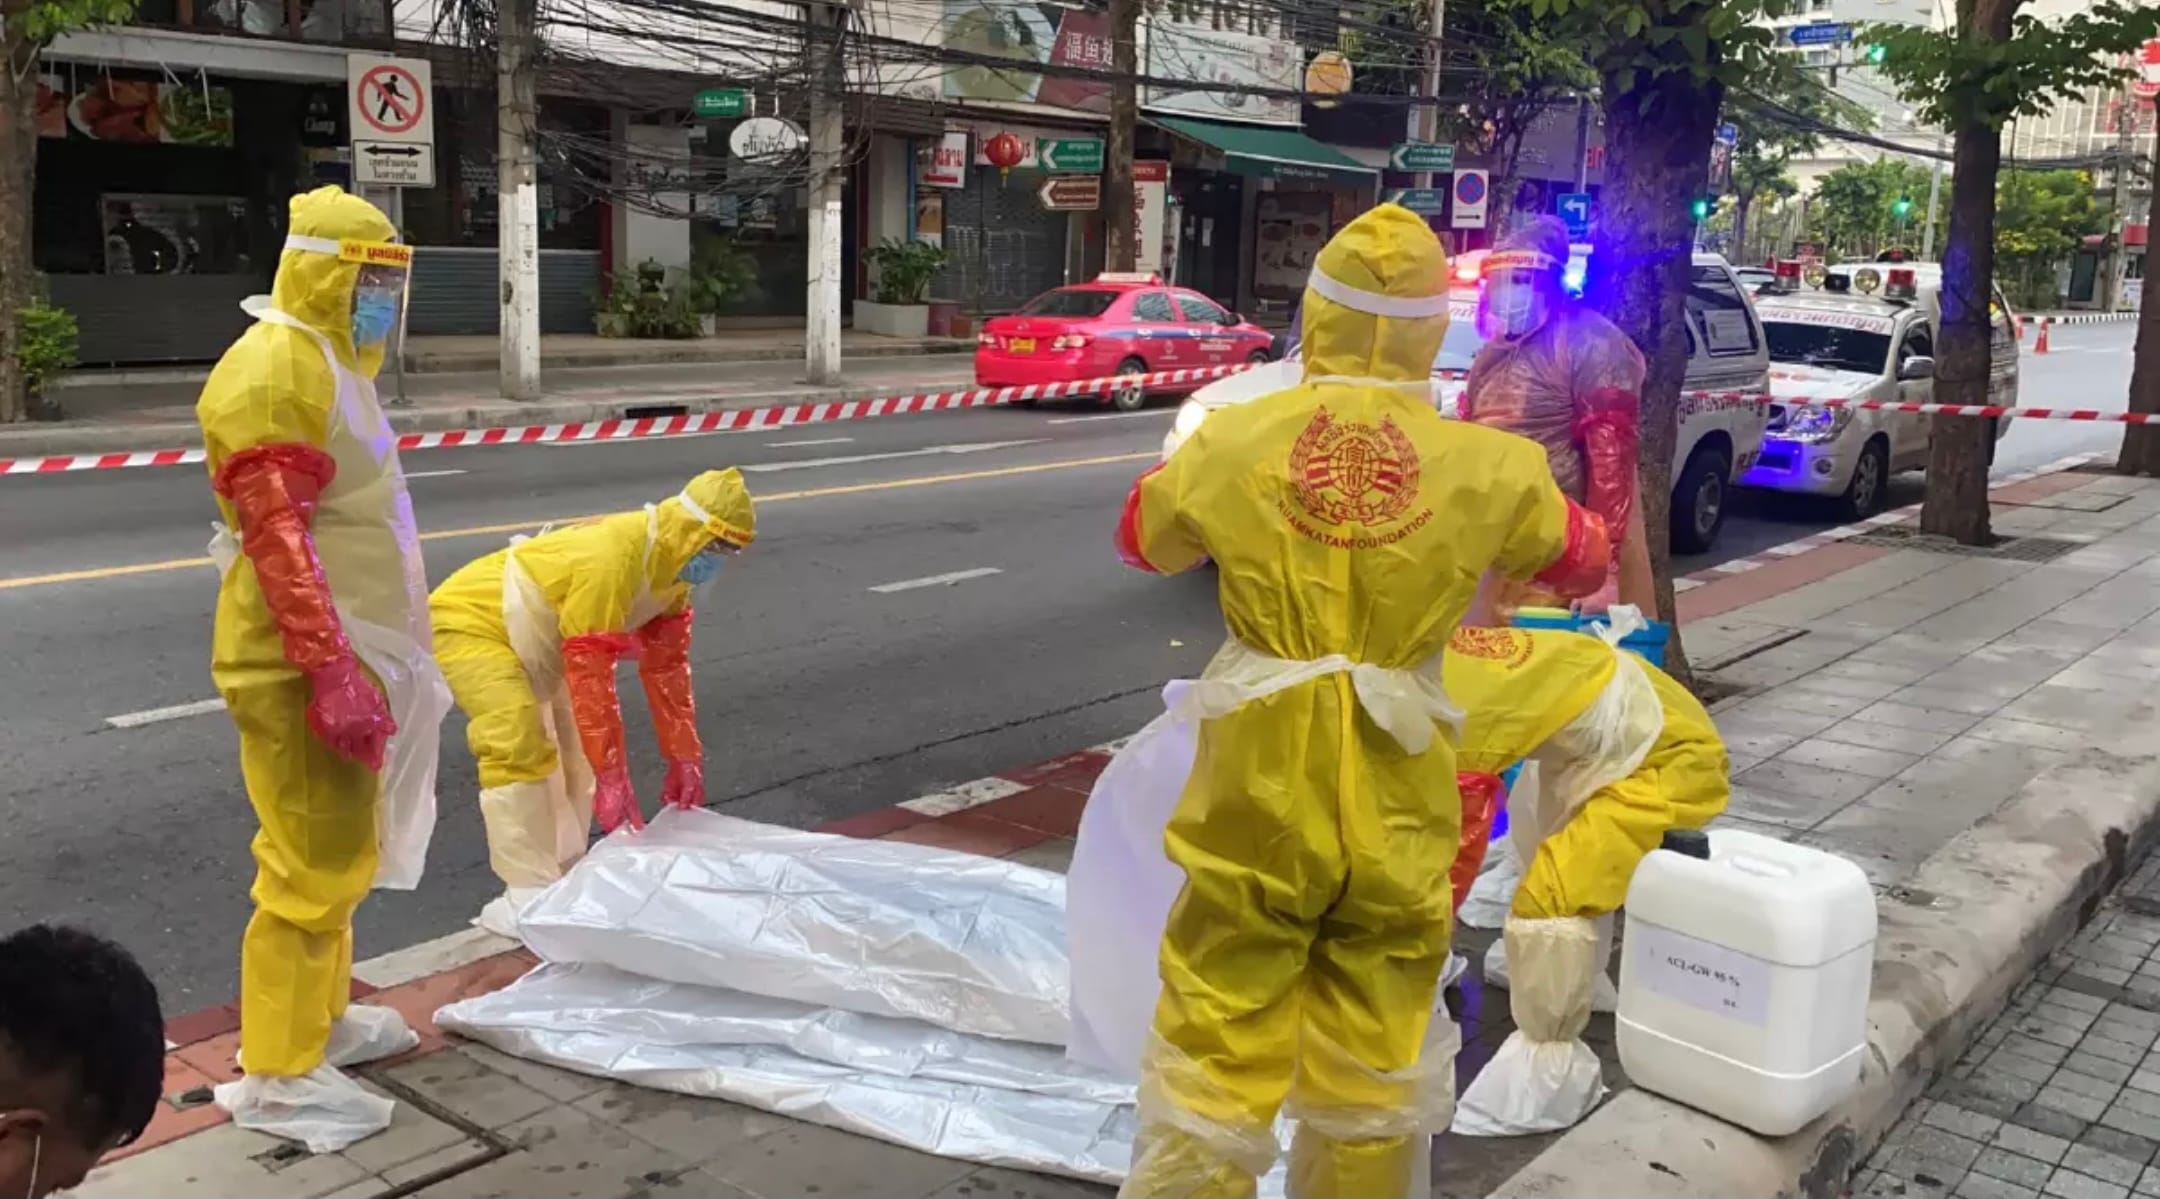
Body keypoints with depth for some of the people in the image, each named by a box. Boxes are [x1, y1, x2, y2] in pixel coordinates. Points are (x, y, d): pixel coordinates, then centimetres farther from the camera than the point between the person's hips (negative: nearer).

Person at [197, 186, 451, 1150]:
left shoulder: (329, 364, 16)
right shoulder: (273, 370, -17)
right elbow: (280, 541, -25)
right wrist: (330, 673, -29)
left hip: (347, 653, 10)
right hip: (303, 667, -10)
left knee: (343, 853, 19)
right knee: (311, 864, -4)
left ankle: (320, 1016, 34)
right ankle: (279, 1074, 6)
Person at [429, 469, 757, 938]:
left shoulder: (671, 566, -6)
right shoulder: (611, 559, -36)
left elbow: (667, 665, 1)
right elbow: (589, 675, -36)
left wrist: (685, 757, 1)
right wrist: (612, 778, -33)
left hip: (531, 643, 10)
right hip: (469, 621, -10)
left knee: (572, 750, 10)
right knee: (521, 749, -22)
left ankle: (563, 878, 17)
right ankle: (529, 897, -20)